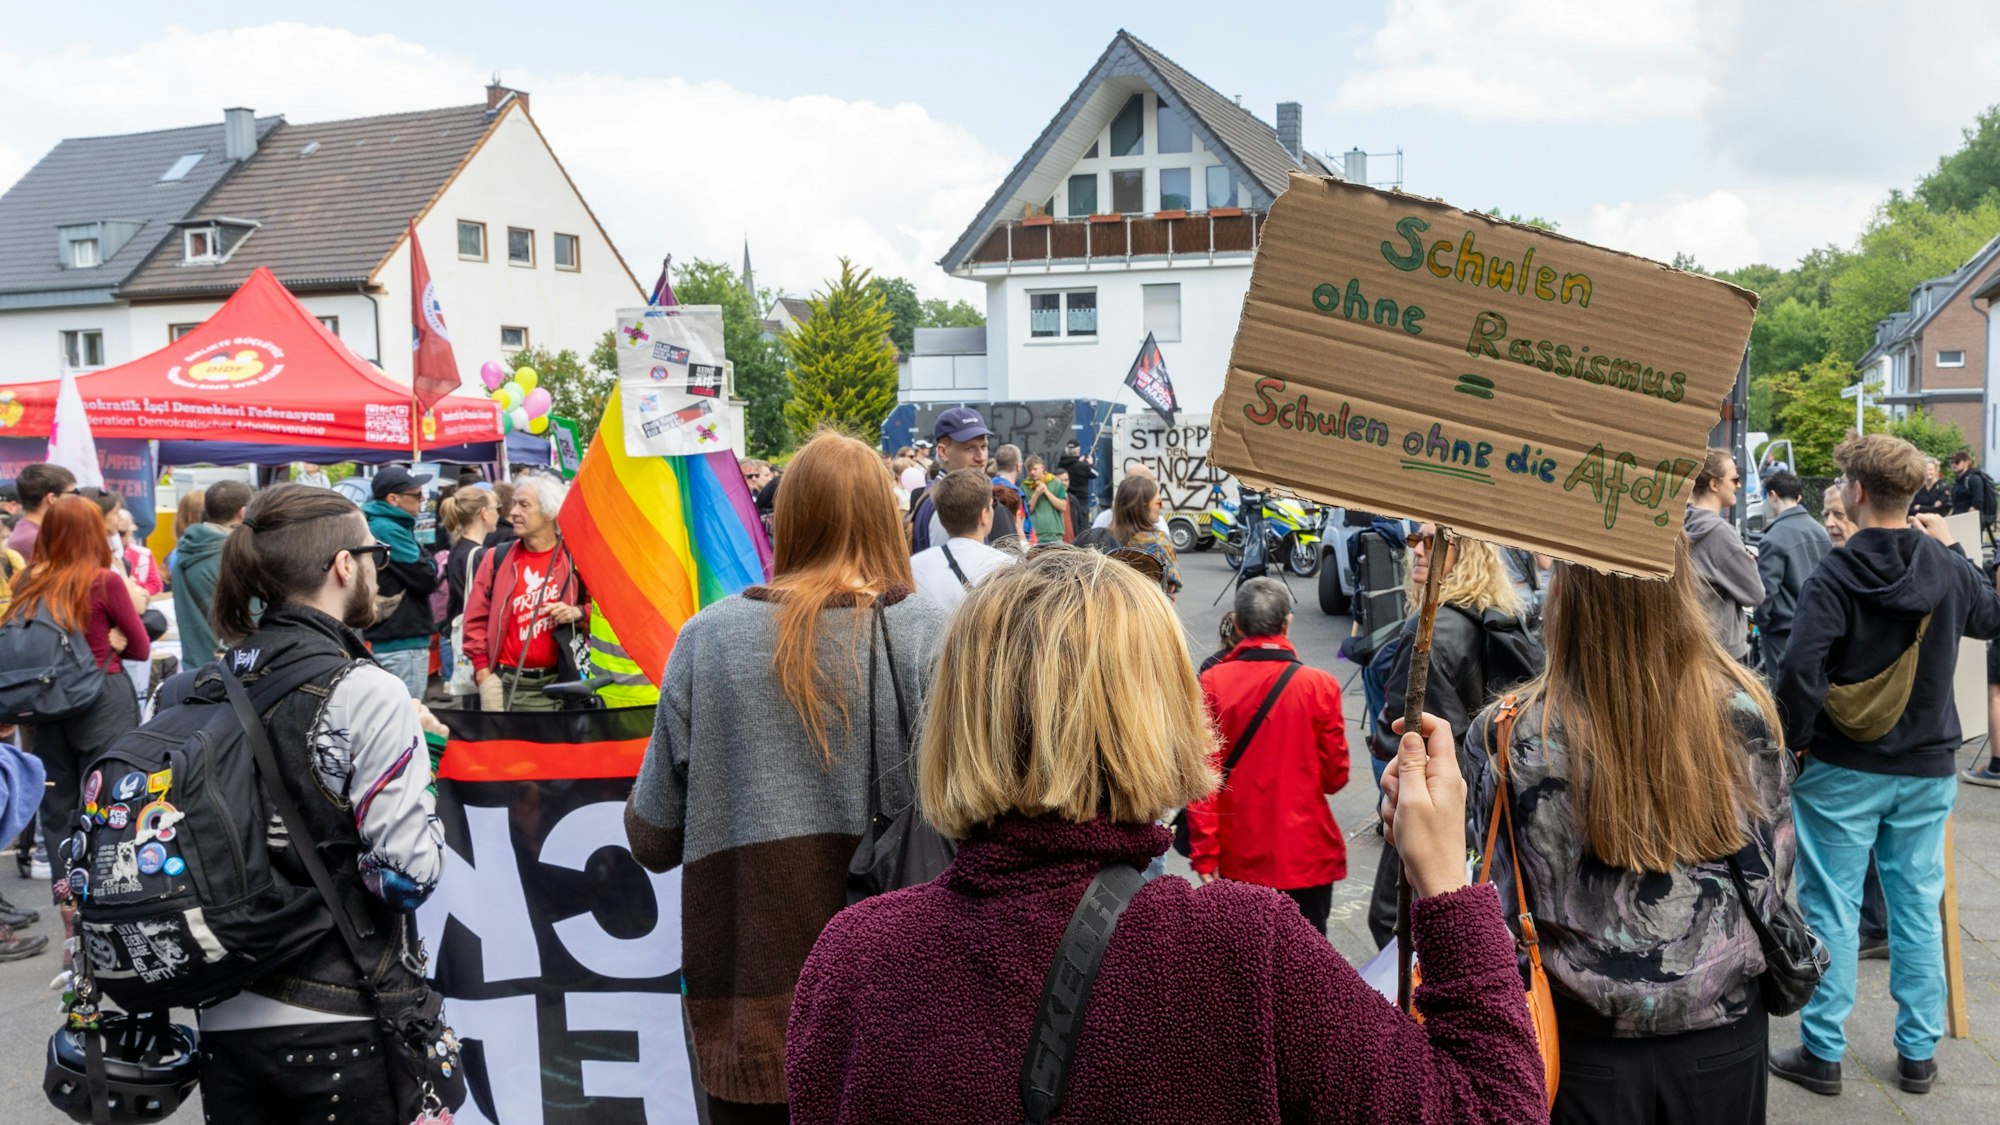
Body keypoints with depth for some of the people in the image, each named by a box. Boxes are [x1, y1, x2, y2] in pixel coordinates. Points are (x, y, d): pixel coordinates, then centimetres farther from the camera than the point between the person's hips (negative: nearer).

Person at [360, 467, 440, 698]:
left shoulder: (375, 525, 15)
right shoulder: (390, 530, -17)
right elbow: (427, 579, -17)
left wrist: (421, 558, -2)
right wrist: (427, 558, 0)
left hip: (383, 638, 10)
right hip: (403, 644, -10)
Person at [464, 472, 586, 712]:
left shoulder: (576, 561, 1)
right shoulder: (496, 559, 4)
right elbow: (476, 620, 5)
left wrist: (578, 613, -11)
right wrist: (484, 675, -2)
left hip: (557, 685, 0)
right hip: (504, 684, 0)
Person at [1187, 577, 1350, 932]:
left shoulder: (1212, 684, -8)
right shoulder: (1320, 686, -9)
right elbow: (1335, 777, -3)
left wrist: (1204, 853, -2)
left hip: (1238, 859, 1)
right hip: (1306, 854, -1)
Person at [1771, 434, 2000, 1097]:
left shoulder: (1835, 576, -16)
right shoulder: (1946, 569, -1)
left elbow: (1802, 669, -26)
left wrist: (1794, 741, -12)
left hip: (1843, 769, -4)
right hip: (1928, 768, 5)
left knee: (1830, 908, 4)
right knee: (1917, 906, 13)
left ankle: (1822, 1054, 12)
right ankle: (1918, 1054, 22)